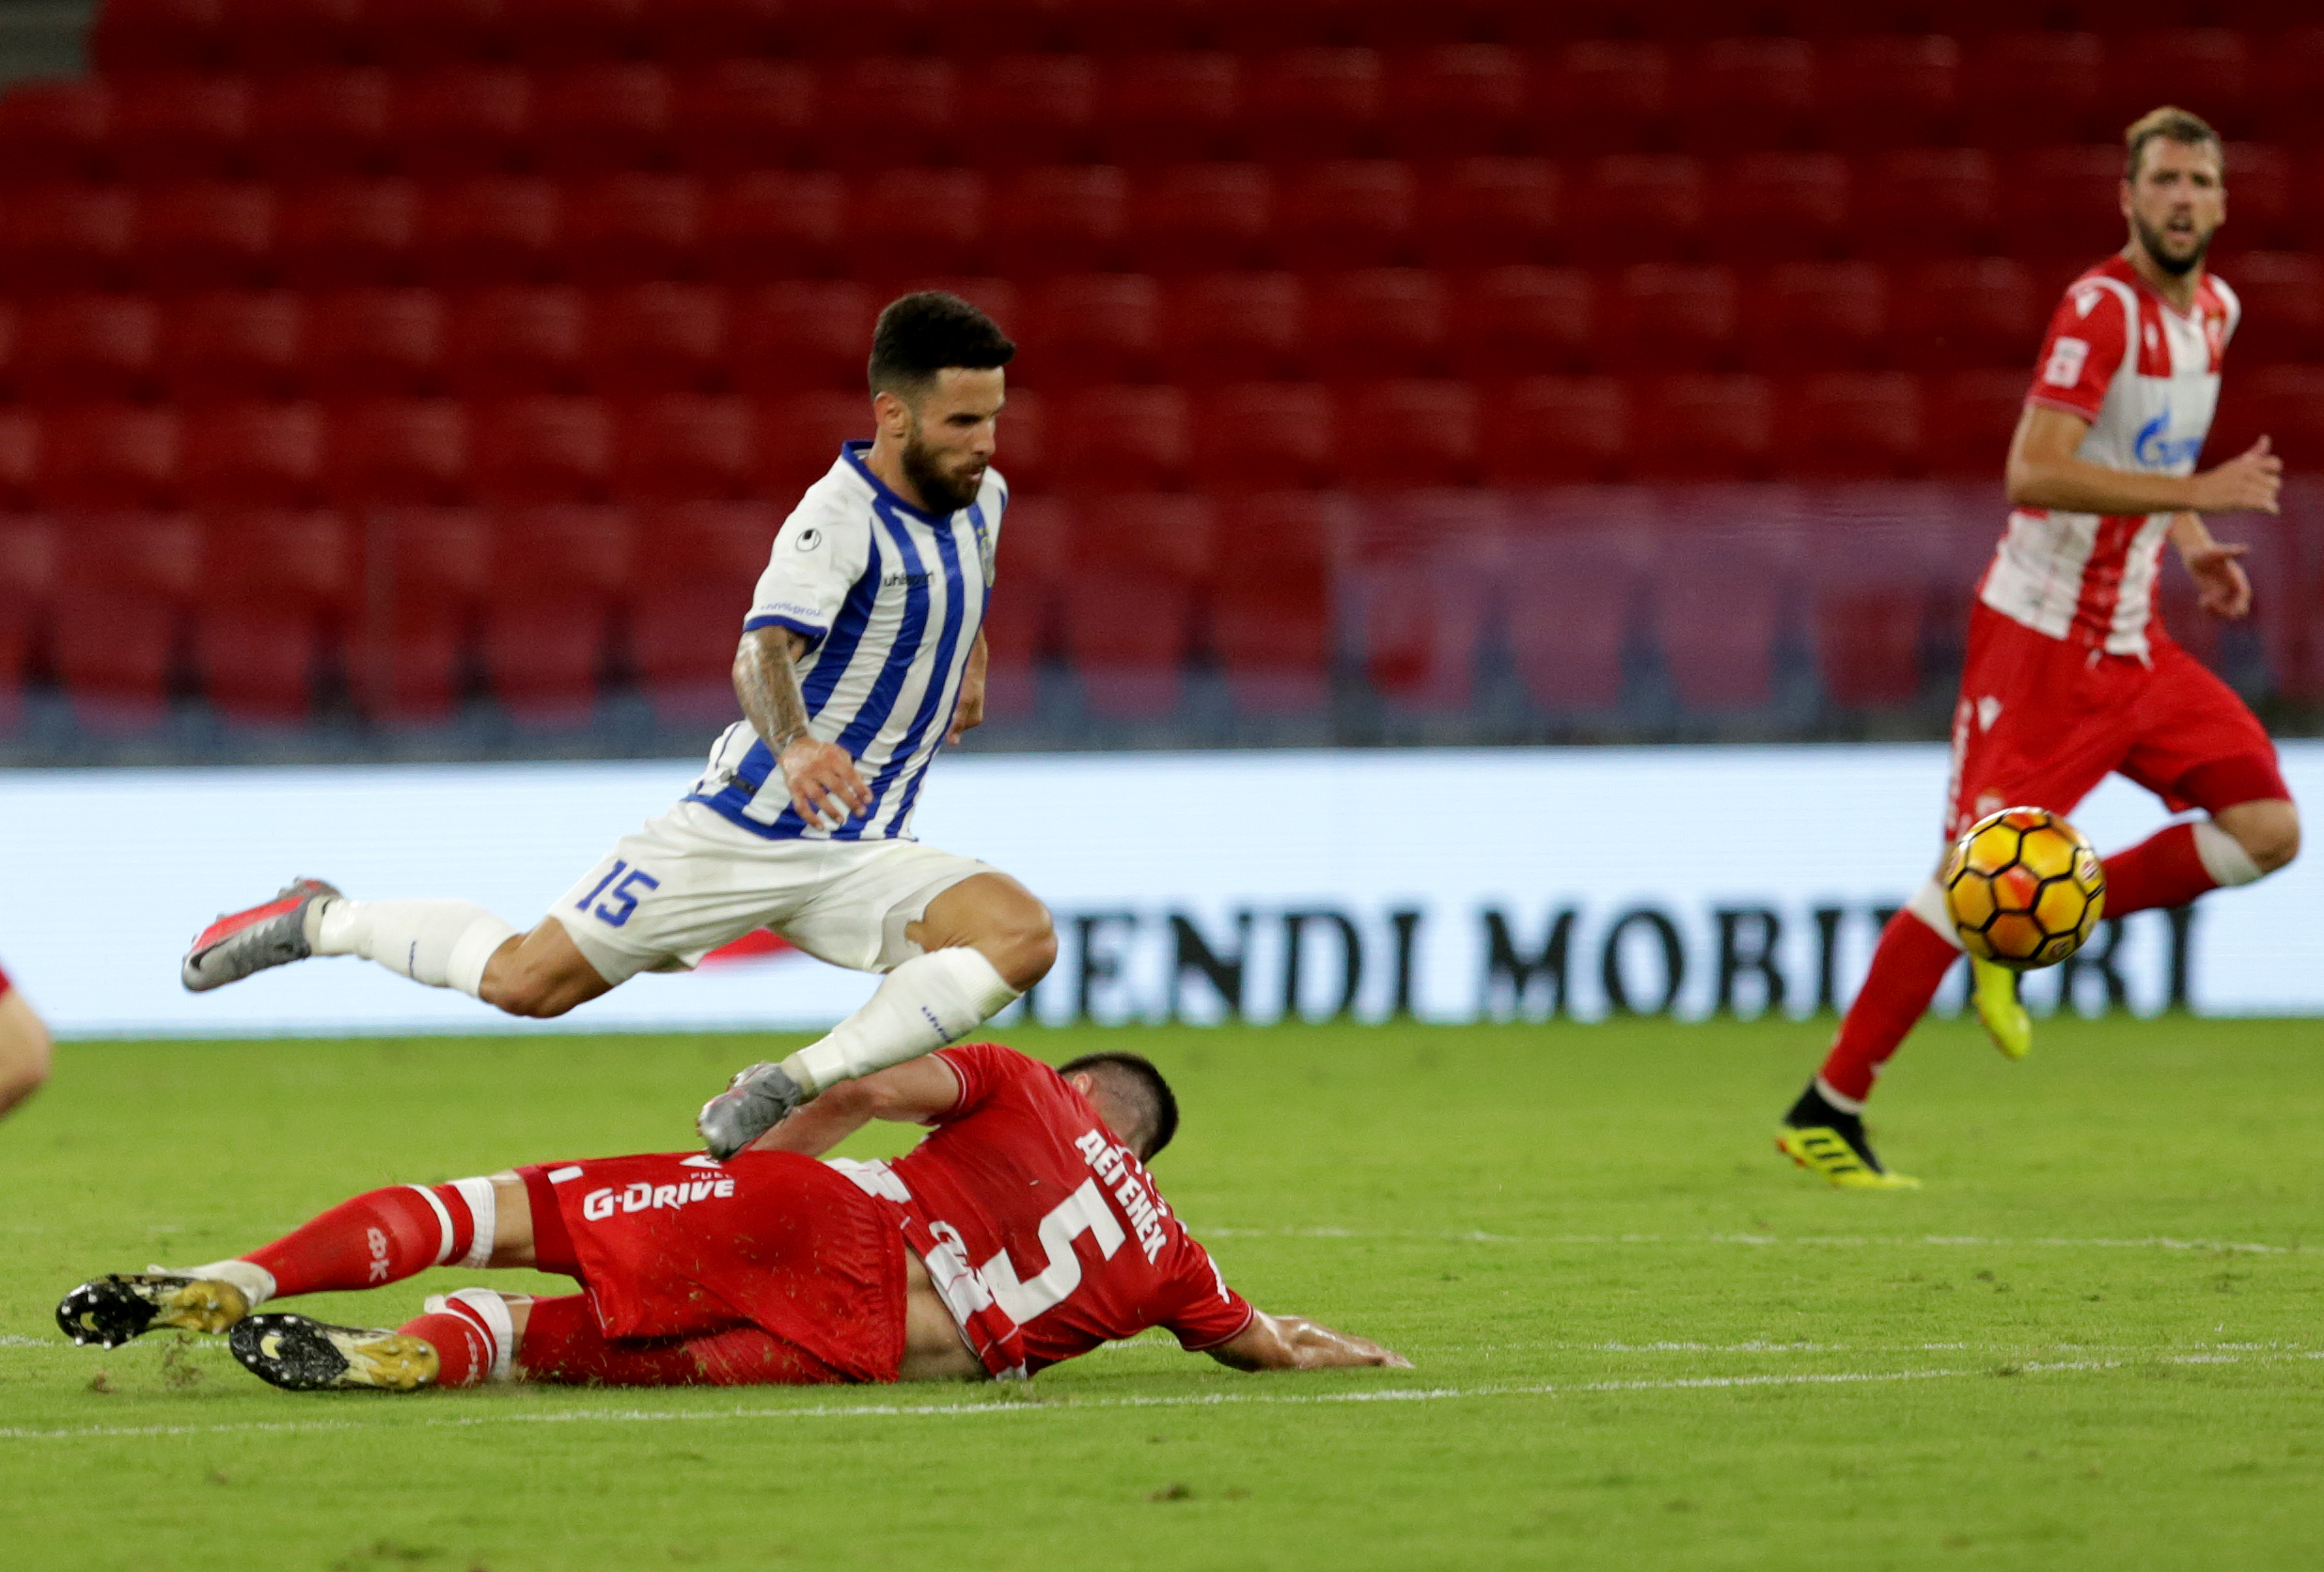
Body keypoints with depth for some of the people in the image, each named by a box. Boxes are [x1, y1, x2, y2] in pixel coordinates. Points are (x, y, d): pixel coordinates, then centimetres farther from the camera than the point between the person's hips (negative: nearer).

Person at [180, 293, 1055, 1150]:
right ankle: (322, 922, 23)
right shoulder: (841, 515, -18)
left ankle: (785, 1096, -20)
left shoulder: (981, 497, 6)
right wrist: (794, 745, -54)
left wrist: (969, 667, 29)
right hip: (742, 827, -6)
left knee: (1022, 934, -22)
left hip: (861, 856, 6)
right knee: (527, 980, -6)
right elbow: (762, 654, -36)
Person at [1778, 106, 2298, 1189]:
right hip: (2041, 640, -8)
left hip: (2132, 645, 8)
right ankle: (1827, 1111, 0)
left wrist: (2193, 548, 12)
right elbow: (2033, 471, -28)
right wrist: (2199, 495, -30)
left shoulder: (2212, 311, 9)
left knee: (2268, 830, -3)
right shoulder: (2101, 309, -17)